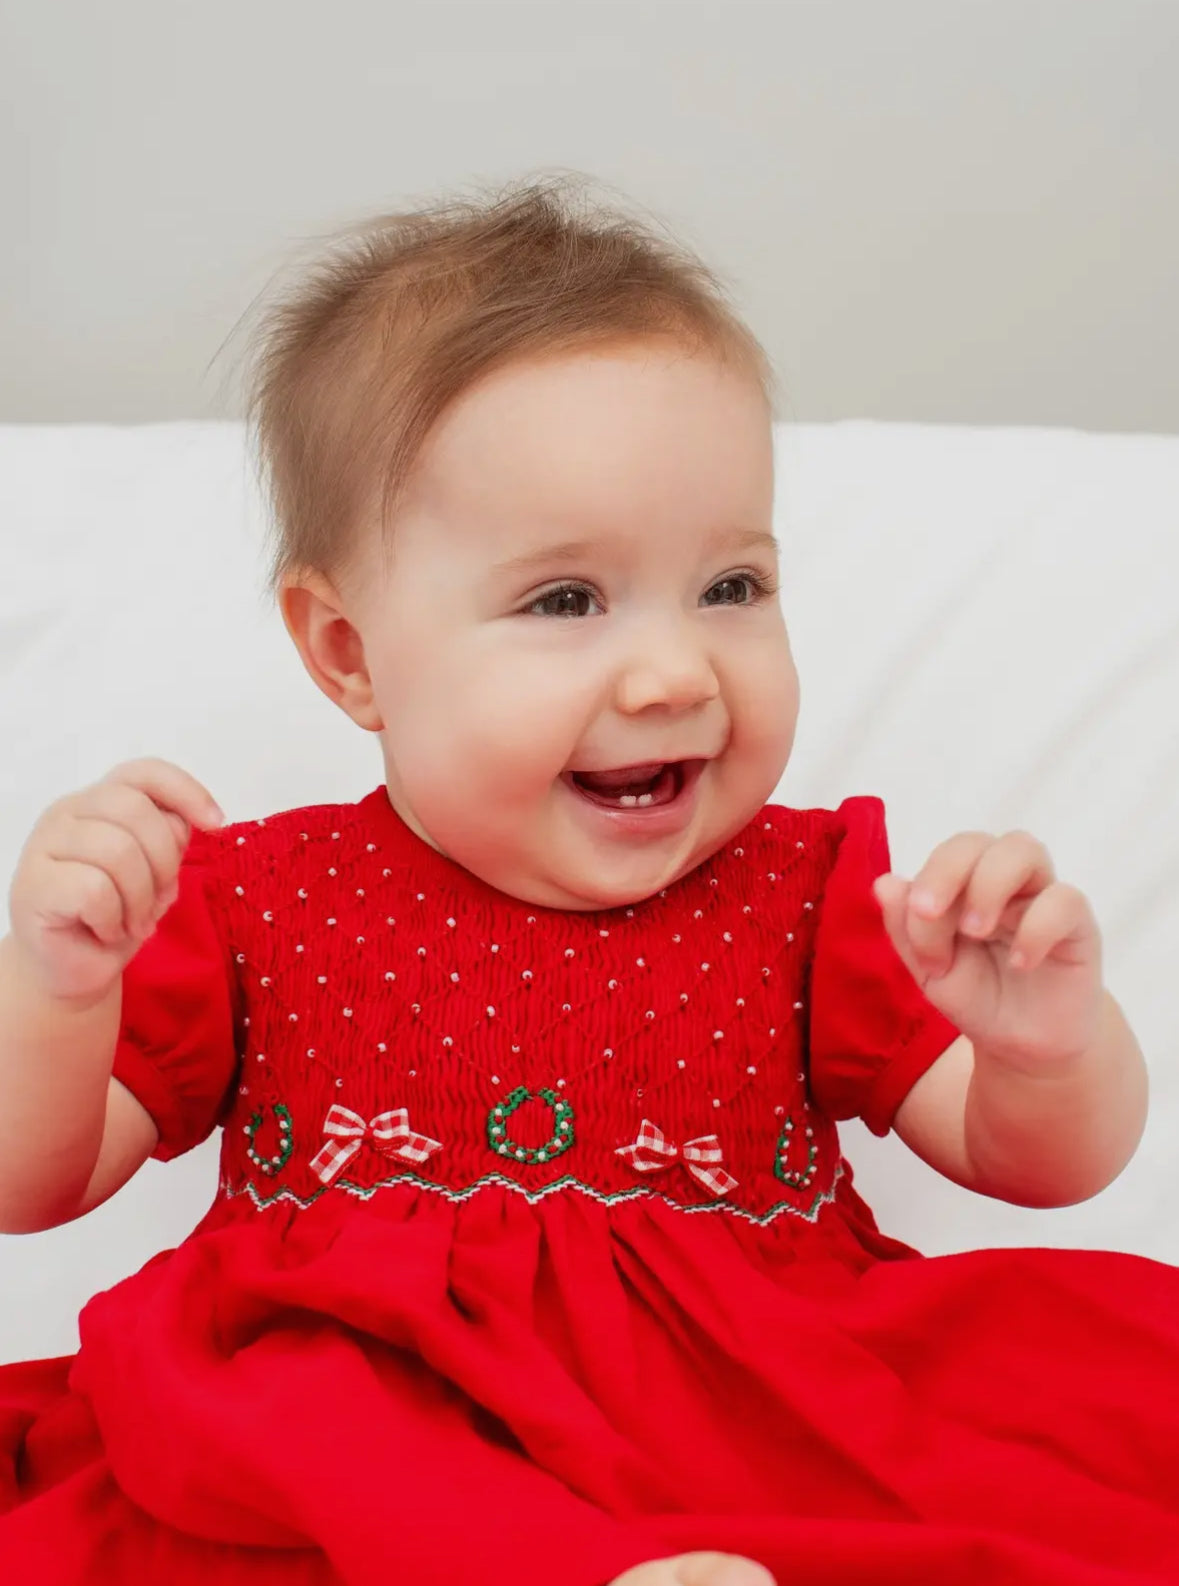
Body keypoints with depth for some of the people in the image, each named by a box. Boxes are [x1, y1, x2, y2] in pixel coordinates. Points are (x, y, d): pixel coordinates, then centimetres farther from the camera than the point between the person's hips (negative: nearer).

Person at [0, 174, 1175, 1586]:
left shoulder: (807, 899, 4)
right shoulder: (252, 902, 2)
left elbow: (1044, 1164, 4)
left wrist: (1050, 1040, -21)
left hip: (761, 1433, 0)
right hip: (366, 1440, 1)